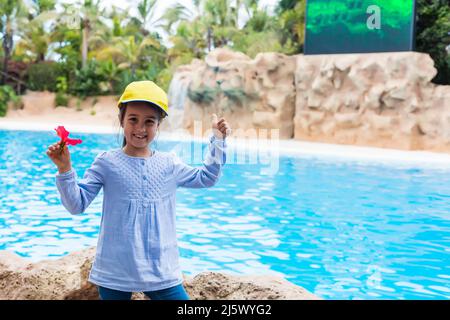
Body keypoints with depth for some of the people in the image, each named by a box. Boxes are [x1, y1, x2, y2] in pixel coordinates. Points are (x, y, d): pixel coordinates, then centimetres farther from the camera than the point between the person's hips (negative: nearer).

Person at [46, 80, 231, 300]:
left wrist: (218, 141, 16)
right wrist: (65, 170, -17)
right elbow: (77, 204, -4)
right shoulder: (107, 162, -4)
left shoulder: (169, 164, 6)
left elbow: (205, 178, 22)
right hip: (114, 272, -2)